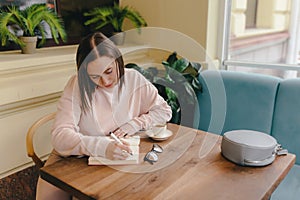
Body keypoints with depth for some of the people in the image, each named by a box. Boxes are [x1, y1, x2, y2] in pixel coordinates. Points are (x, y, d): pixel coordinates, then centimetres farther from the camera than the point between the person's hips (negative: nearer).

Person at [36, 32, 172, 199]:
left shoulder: (134, 79, -6)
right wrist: (102, 147, -38)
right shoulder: (77, 85, -14)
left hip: (118, 159, 2)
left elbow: (164, 110, 3)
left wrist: (135, 124, -14)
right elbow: (60, 135, -23)